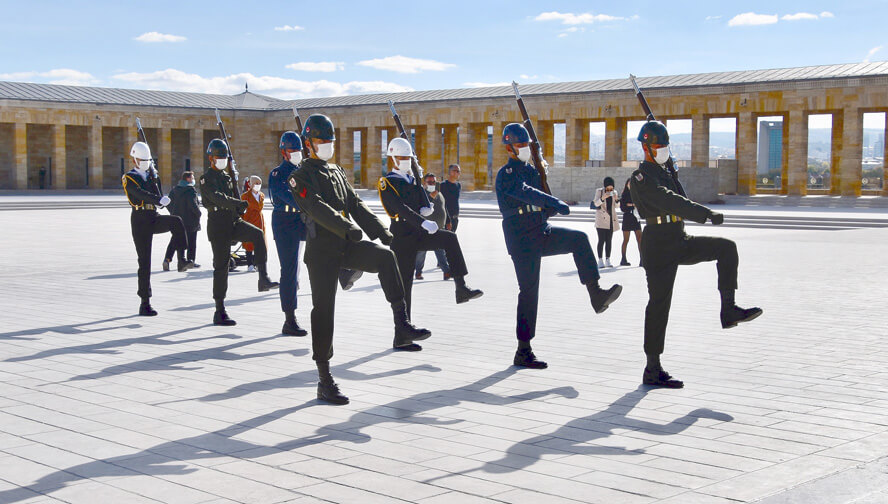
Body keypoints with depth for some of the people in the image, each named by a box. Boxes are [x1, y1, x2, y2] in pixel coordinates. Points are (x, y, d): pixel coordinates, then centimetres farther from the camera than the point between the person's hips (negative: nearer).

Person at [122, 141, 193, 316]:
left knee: (176, 222, -30)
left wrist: (153, 176, -3)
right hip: (140, 220, -5)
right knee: (144, 262, -5)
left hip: (155, 218, 5)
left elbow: (158, 197, 5)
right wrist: (160, 200, -39)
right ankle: (145, 303, 1)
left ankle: (181, 260, -34)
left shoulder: (151, 175, 17)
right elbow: (141, 194, -23)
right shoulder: (128, 178, -1)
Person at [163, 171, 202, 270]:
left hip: (176, 220, 6)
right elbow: (193, 205, -22)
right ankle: (190, 261, 13)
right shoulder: (191, 191, -14)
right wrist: (198, 213, -7)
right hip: (190, 221, -6)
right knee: (191, 242, 8)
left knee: (174, 241, 7)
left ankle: (167, 259, -7)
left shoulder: (174, 190, 7)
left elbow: (168, 204, 8)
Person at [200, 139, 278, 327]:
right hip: (218, 224, -6)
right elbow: (217, 198, -24)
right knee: (221, 266, -3)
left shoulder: (227, 176, 18)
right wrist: (239, 204, -36)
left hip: (234, 221, 6)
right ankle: (219, 312, 4)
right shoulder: (206, 178, -6)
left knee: (258, 234, -23)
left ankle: (263, 278, -27)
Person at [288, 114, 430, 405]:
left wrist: (380, 231, 5)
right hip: (322, 249, -6)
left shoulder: (337, 172, 21)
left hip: (347, 245, 6)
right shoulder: (302, 176, -3)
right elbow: (318, 209, -20)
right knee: (323, 310, -2)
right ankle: (324, 382, 6)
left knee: (385, 256, -22)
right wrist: (347, 228, -34)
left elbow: (355, 204, 17)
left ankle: (402, 328, -24)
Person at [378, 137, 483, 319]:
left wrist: (427, 208, -13)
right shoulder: (387, 183, -5)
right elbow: (401, 208, -20)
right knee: (405, 281, -4)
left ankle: (461, 287, -21)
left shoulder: (412, 179, 19)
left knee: (450, 238, -17)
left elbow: (425, 204, 12)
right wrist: (424, 223, -32)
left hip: (419, 232, 6)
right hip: (402, 236, -6)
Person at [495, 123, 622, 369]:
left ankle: (596, 295, -12)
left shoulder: (532, 171, 17)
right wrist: (557, 203, -39)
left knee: (579, 239, -11)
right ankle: (523, 352, 1)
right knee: (529, 291, -6)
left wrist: (551, 208, -4)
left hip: (542, 231, 7)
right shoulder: (505, 174, -9)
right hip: (523, 240, -7)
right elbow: (525, 192, -29)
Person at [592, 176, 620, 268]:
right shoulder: (599, 191, -1)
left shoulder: (614, 192, 11)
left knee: (609, 240, 3)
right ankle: (600, 260, -7)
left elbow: (616, 206, 16)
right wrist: (603, 198, -25)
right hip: (601, 219, -4)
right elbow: (596, 204, -7)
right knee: (602, 240, -9)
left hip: (611, 219, 4)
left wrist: (616, 199, -5)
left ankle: (608, 260, 7)